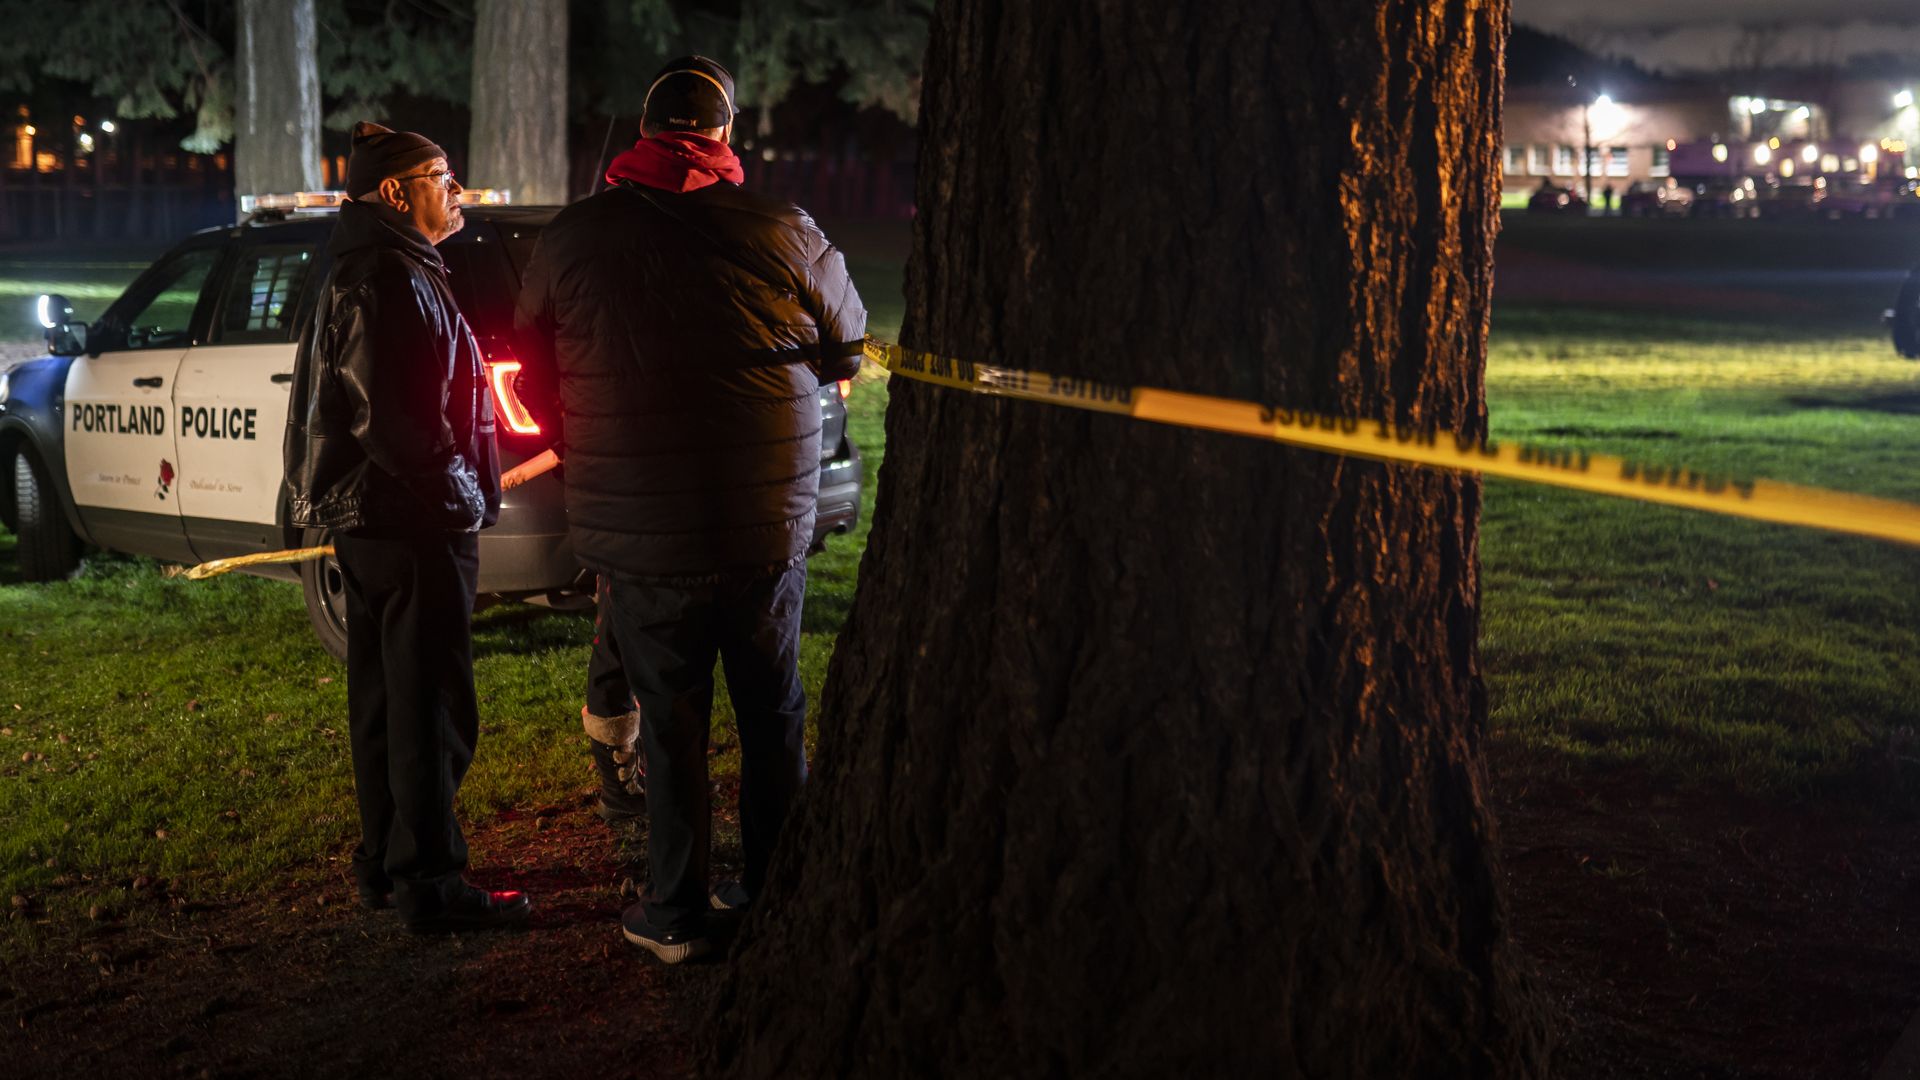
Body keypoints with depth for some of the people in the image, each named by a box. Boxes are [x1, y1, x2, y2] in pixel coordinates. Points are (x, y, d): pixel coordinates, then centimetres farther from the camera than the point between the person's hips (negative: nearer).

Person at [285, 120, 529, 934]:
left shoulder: (377, 271, 18)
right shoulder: (389, 280, -16)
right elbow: (388, 416, -24)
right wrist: (459, 490, -16)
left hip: (368, 521, 11)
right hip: (411, 526, -11)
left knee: (385, 700, 16)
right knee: (430, 707, -6)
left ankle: (385, 866, 26)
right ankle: (430, 882, -1)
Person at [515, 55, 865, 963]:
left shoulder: (571, 237, -3)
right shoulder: (782, 231, -7)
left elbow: (535, 382, 9)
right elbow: (846, 351, 8)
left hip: (639, 537, 0)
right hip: (769, 528, 0)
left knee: (671, 724, 10)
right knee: (772, 716, 15)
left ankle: (675, 916, 18)